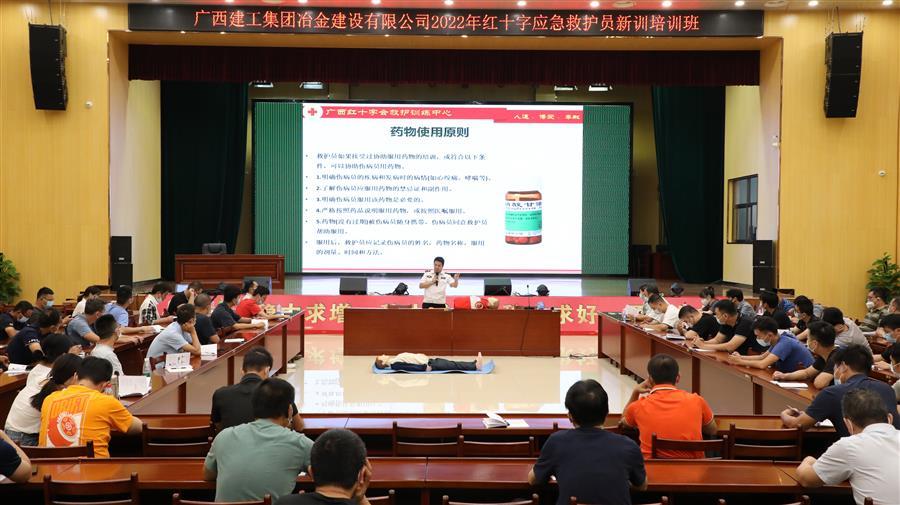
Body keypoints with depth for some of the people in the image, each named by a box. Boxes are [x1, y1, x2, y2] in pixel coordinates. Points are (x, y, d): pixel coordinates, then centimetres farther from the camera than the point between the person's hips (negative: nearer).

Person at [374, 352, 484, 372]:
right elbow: (410, 367, -21)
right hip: (427, 366, -9)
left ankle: (475, 364, -3)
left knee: (452, 363, 0)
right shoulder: (394, 364, -13)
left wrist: (423, 357, 12)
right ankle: (475, 366, -16)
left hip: (428, 361, 9)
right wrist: (425, 368, -24)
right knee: (453, 366, -14)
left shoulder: (394, 359, 16)